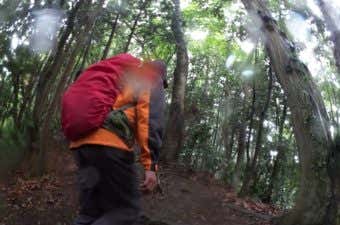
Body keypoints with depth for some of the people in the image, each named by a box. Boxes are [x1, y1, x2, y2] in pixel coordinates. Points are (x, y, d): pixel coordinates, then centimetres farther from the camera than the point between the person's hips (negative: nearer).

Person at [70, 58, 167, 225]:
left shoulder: (121, 78, 35)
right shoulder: (152, 81, 13)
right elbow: (151, 120, -5)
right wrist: (151, 164, -12)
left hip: (81, 141, 8)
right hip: (110, 143, -8)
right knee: (127, 210, 0)